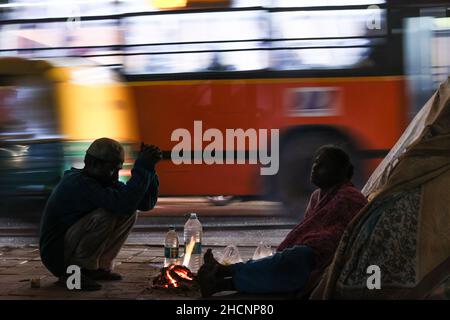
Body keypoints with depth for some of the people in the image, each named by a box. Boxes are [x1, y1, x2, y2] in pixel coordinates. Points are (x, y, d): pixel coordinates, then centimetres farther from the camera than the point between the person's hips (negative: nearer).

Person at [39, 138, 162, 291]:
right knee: (104, 215, -29)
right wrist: (142, 166, -31)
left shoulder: (105, 181, 4)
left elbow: (146, 203, -2)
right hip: (57, 256, -9)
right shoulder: (78, 184, -24)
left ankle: (101, 266, 3)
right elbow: (123, 204, -36)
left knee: (129, 214, 0)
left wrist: (148, 167, -14)